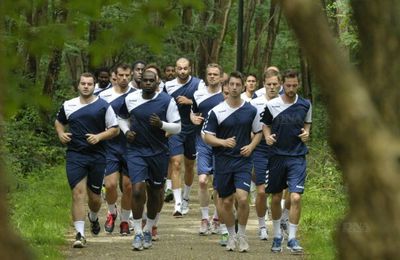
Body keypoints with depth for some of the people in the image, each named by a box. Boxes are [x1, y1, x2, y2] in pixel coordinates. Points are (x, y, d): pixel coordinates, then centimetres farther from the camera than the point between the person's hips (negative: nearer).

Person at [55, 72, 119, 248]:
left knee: (94, 196, 10)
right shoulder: (68, 106, 8)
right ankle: (80, 234, -13)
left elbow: (115, 129, 4)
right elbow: (59, 121, 26)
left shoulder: (103, 106, 2)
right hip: (75, 155, 0)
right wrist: (61, 134, 5)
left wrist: (99, 137, -12)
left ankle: (93, 217, 45)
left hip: (97, 156, 0)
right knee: (78, 192, -12)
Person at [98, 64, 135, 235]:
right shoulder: (104, 96, 2)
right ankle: (112, 213, 19)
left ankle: (125, 221, 21)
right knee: (110, 184, -10)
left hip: (131, 146, 0)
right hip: (111, 146, 0)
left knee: (128, 186, 3)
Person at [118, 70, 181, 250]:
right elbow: (123, 118, 18)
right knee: (137, 190, -15)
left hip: (159, 152, 0)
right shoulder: (130, 99, -1)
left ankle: (148, 230, 30)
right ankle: (138, 233, -4)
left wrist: (161, 124, -22)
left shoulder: (166, 101, -6)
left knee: (155, 193, 11)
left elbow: (177, 128, -4)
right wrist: (126, 131, -1)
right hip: (136, 151, 0)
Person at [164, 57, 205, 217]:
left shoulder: (198, 84, -4)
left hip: (192, 130, 0)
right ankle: (178, 204, -19)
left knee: (189, 165, 13)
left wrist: (190, 102, -23)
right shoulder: (168, 86, 2)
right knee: (175, 164, -13)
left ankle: (185, 198, 33)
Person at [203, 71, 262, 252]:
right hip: (223, 161, 0)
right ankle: (231, 236, 25)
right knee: (226, 201, 7)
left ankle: (242, 235, 3)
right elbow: (207, 136, 0)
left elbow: (258, 132, 15)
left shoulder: (251, 110, 3)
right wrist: (223, 142, -18)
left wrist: (251, 146, -3)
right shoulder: (217, 111, -2)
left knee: (242, 198, -15)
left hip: (243, 160, 0)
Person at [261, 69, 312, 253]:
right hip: (277, 155, 0)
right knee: (276, 198, 9)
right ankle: (277, 235, 27)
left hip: (297, 157, 0)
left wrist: (306, 132, -2)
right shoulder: (272, 105, -3)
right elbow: (265, 125, 10)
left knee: (295, 198, -12)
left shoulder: (305, 105, 1)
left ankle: (292, 238, -3)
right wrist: (267, 136, -10)